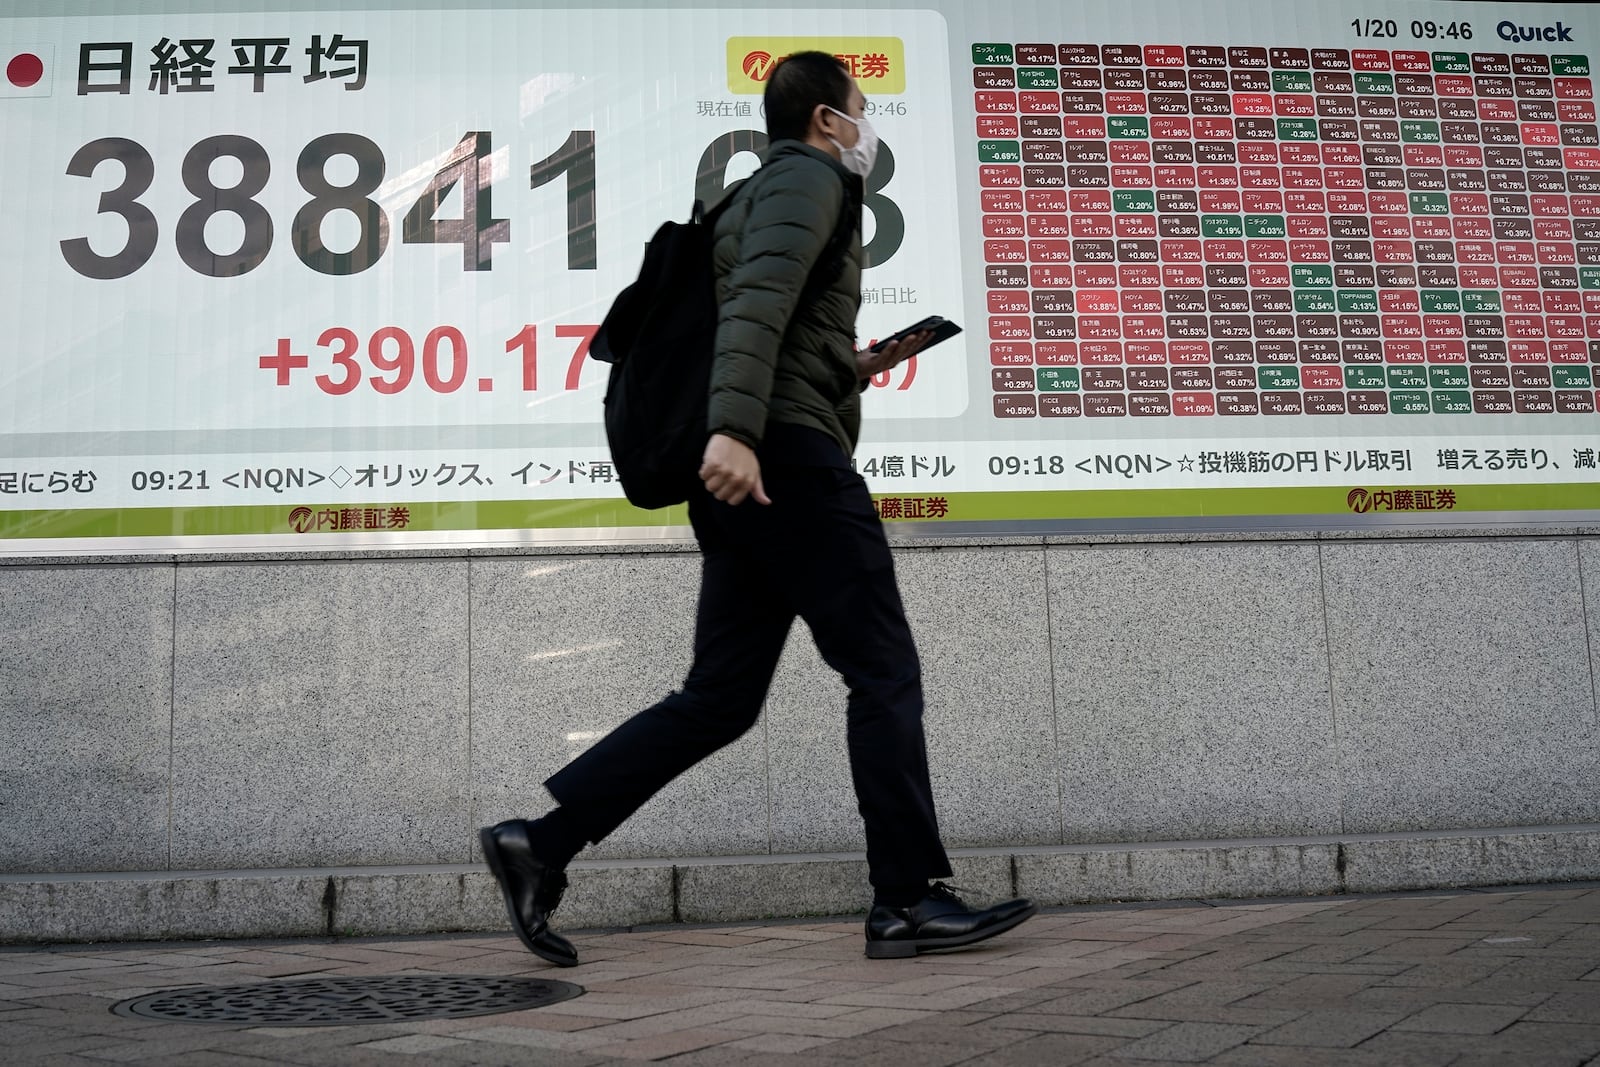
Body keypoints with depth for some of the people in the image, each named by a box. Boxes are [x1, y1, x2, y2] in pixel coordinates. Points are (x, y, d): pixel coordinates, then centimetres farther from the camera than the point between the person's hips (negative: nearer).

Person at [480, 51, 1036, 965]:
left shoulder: (769, 191, 31)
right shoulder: (809, 177, 1)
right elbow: (759, 300, -19)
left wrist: (857, 368, 27)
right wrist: (734, 428, -31)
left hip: (751, 469, 10)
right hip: (790, 454, -10)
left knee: (720, 696, 7)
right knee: (885, 672, -5)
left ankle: (540, 842, 5)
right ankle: (910, 901, -1)